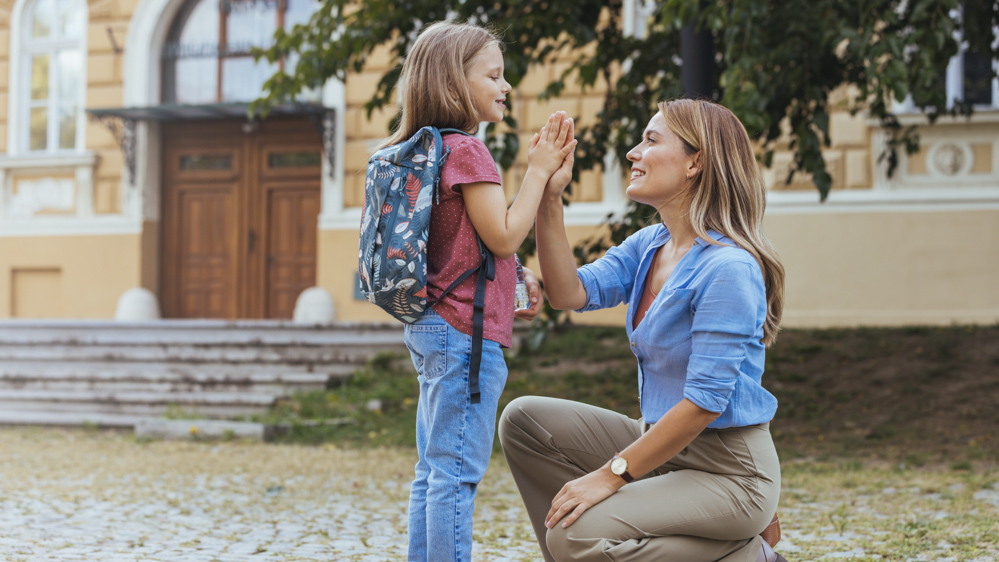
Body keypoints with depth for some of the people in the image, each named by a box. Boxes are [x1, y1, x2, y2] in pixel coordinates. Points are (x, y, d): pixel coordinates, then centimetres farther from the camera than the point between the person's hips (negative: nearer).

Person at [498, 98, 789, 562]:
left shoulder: (728, 268, -21)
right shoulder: (649, 246, 8)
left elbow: (704, 402, -24)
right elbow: (570, 293, -3)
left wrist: (611, 475, -21)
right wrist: (549, 200, -10)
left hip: (728, 471, -9)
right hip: (664, 445, 9)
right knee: (524, 419, 3)